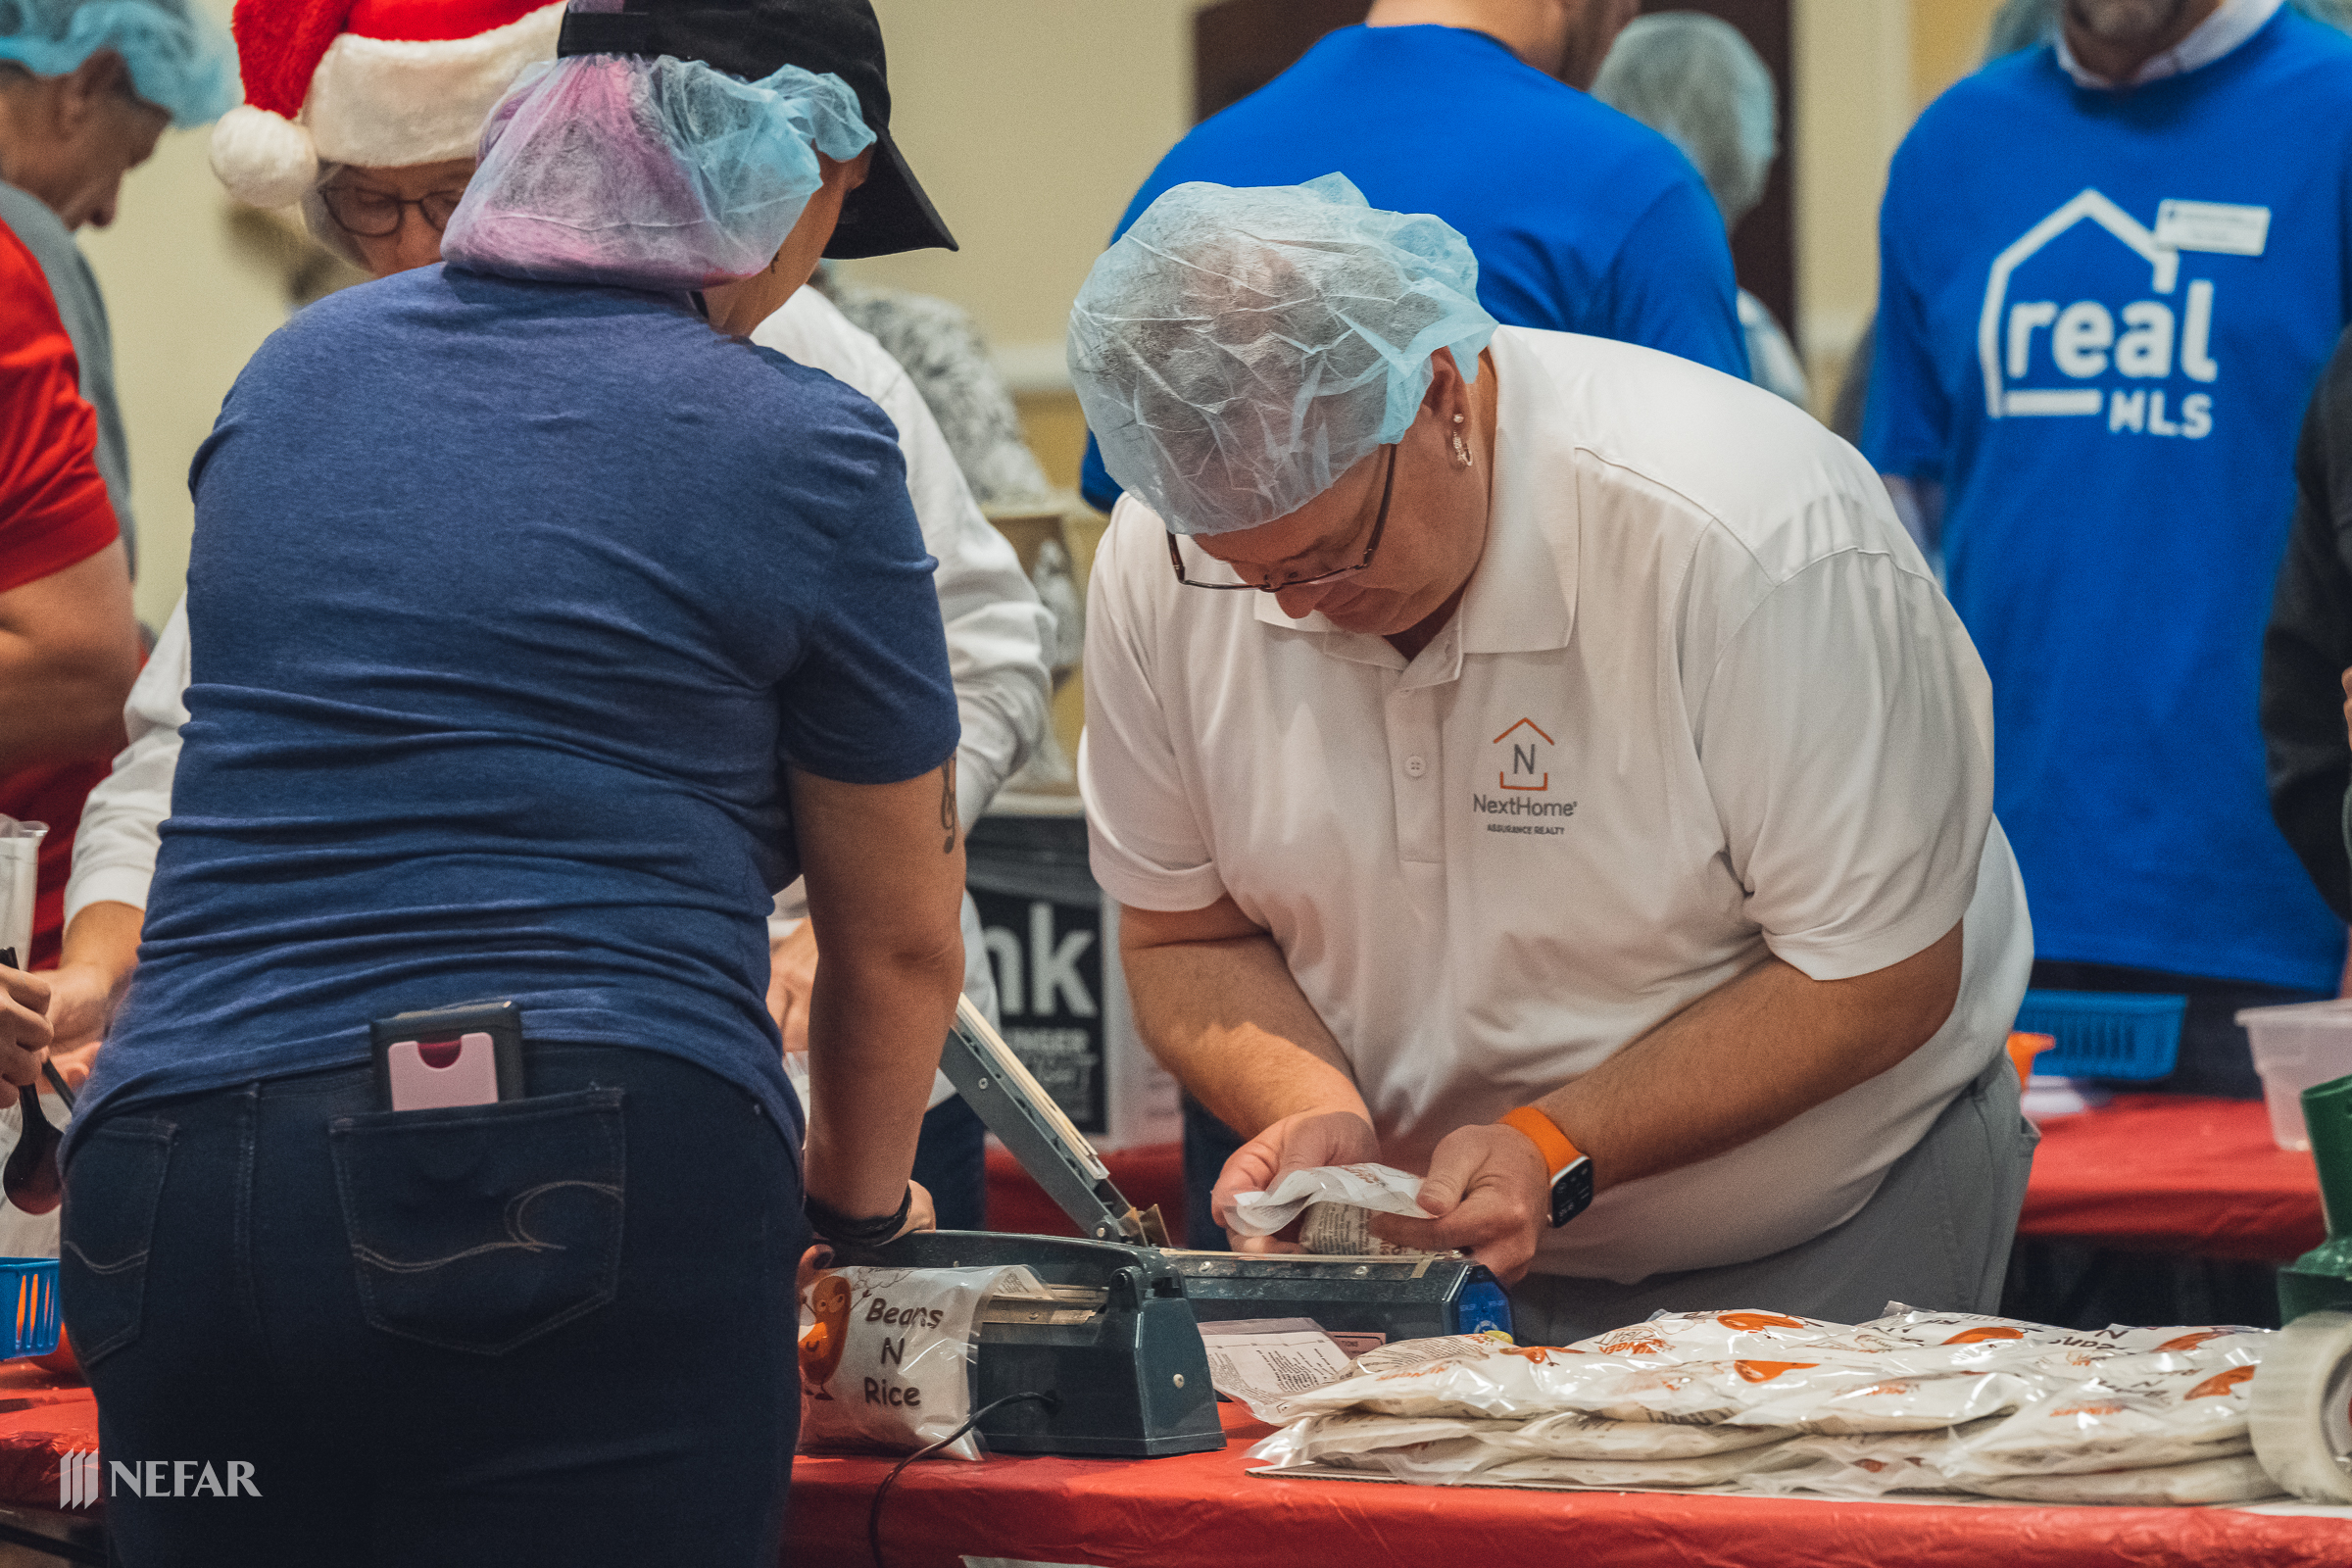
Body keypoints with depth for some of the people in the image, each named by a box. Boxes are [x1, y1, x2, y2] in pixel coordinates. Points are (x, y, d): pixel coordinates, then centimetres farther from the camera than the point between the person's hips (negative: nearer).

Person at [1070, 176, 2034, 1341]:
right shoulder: (1162, 561, -11)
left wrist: (1555, 1150, -27)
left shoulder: (1753, 537, -25)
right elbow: (1183, 941, 3)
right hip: (1440, 1240, 2)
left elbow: (1881, 980, -19)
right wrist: (1316, 1111, -18)